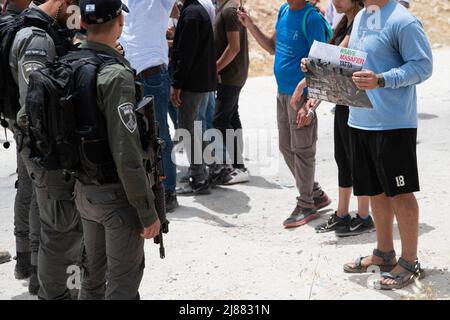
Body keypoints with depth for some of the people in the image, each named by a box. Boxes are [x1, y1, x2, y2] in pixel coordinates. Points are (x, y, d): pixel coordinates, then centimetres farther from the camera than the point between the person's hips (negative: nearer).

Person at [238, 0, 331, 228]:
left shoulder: (312, 18, -16)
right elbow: (273, 47, 17)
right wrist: (250, 26, 5)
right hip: (283, 91, 9)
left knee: (302, 150, 1)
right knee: (286, 148, 16)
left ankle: (305, 205, 14)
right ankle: (316, 194, 29)